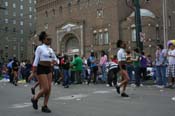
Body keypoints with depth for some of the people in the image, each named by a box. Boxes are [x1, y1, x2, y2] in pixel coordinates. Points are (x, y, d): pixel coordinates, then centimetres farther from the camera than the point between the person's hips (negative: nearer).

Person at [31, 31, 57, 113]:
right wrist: (34, 72, -12)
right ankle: (35, 99, 16)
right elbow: (36, 60, -9)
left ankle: (45, 106, 12)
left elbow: (55, 58, 24)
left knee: (49, 89, 2)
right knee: (45, 88, -11)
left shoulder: (50, 49, 12)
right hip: (41, 69, -7)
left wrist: (53, 61, 0)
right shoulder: (40, 48, -7)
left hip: (49, 69, 7)